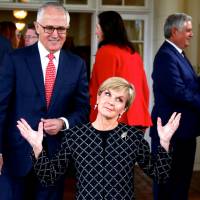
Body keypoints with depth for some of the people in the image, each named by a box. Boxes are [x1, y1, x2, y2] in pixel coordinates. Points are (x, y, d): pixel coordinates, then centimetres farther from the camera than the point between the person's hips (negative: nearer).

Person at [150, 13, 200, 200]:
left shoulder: (177, 54, 16)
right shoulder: (166, 55, -16)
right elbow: (178, 92, -24)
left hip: (182, 129, 10)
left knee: (181, 179, 17)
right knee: (168, 182, 1)